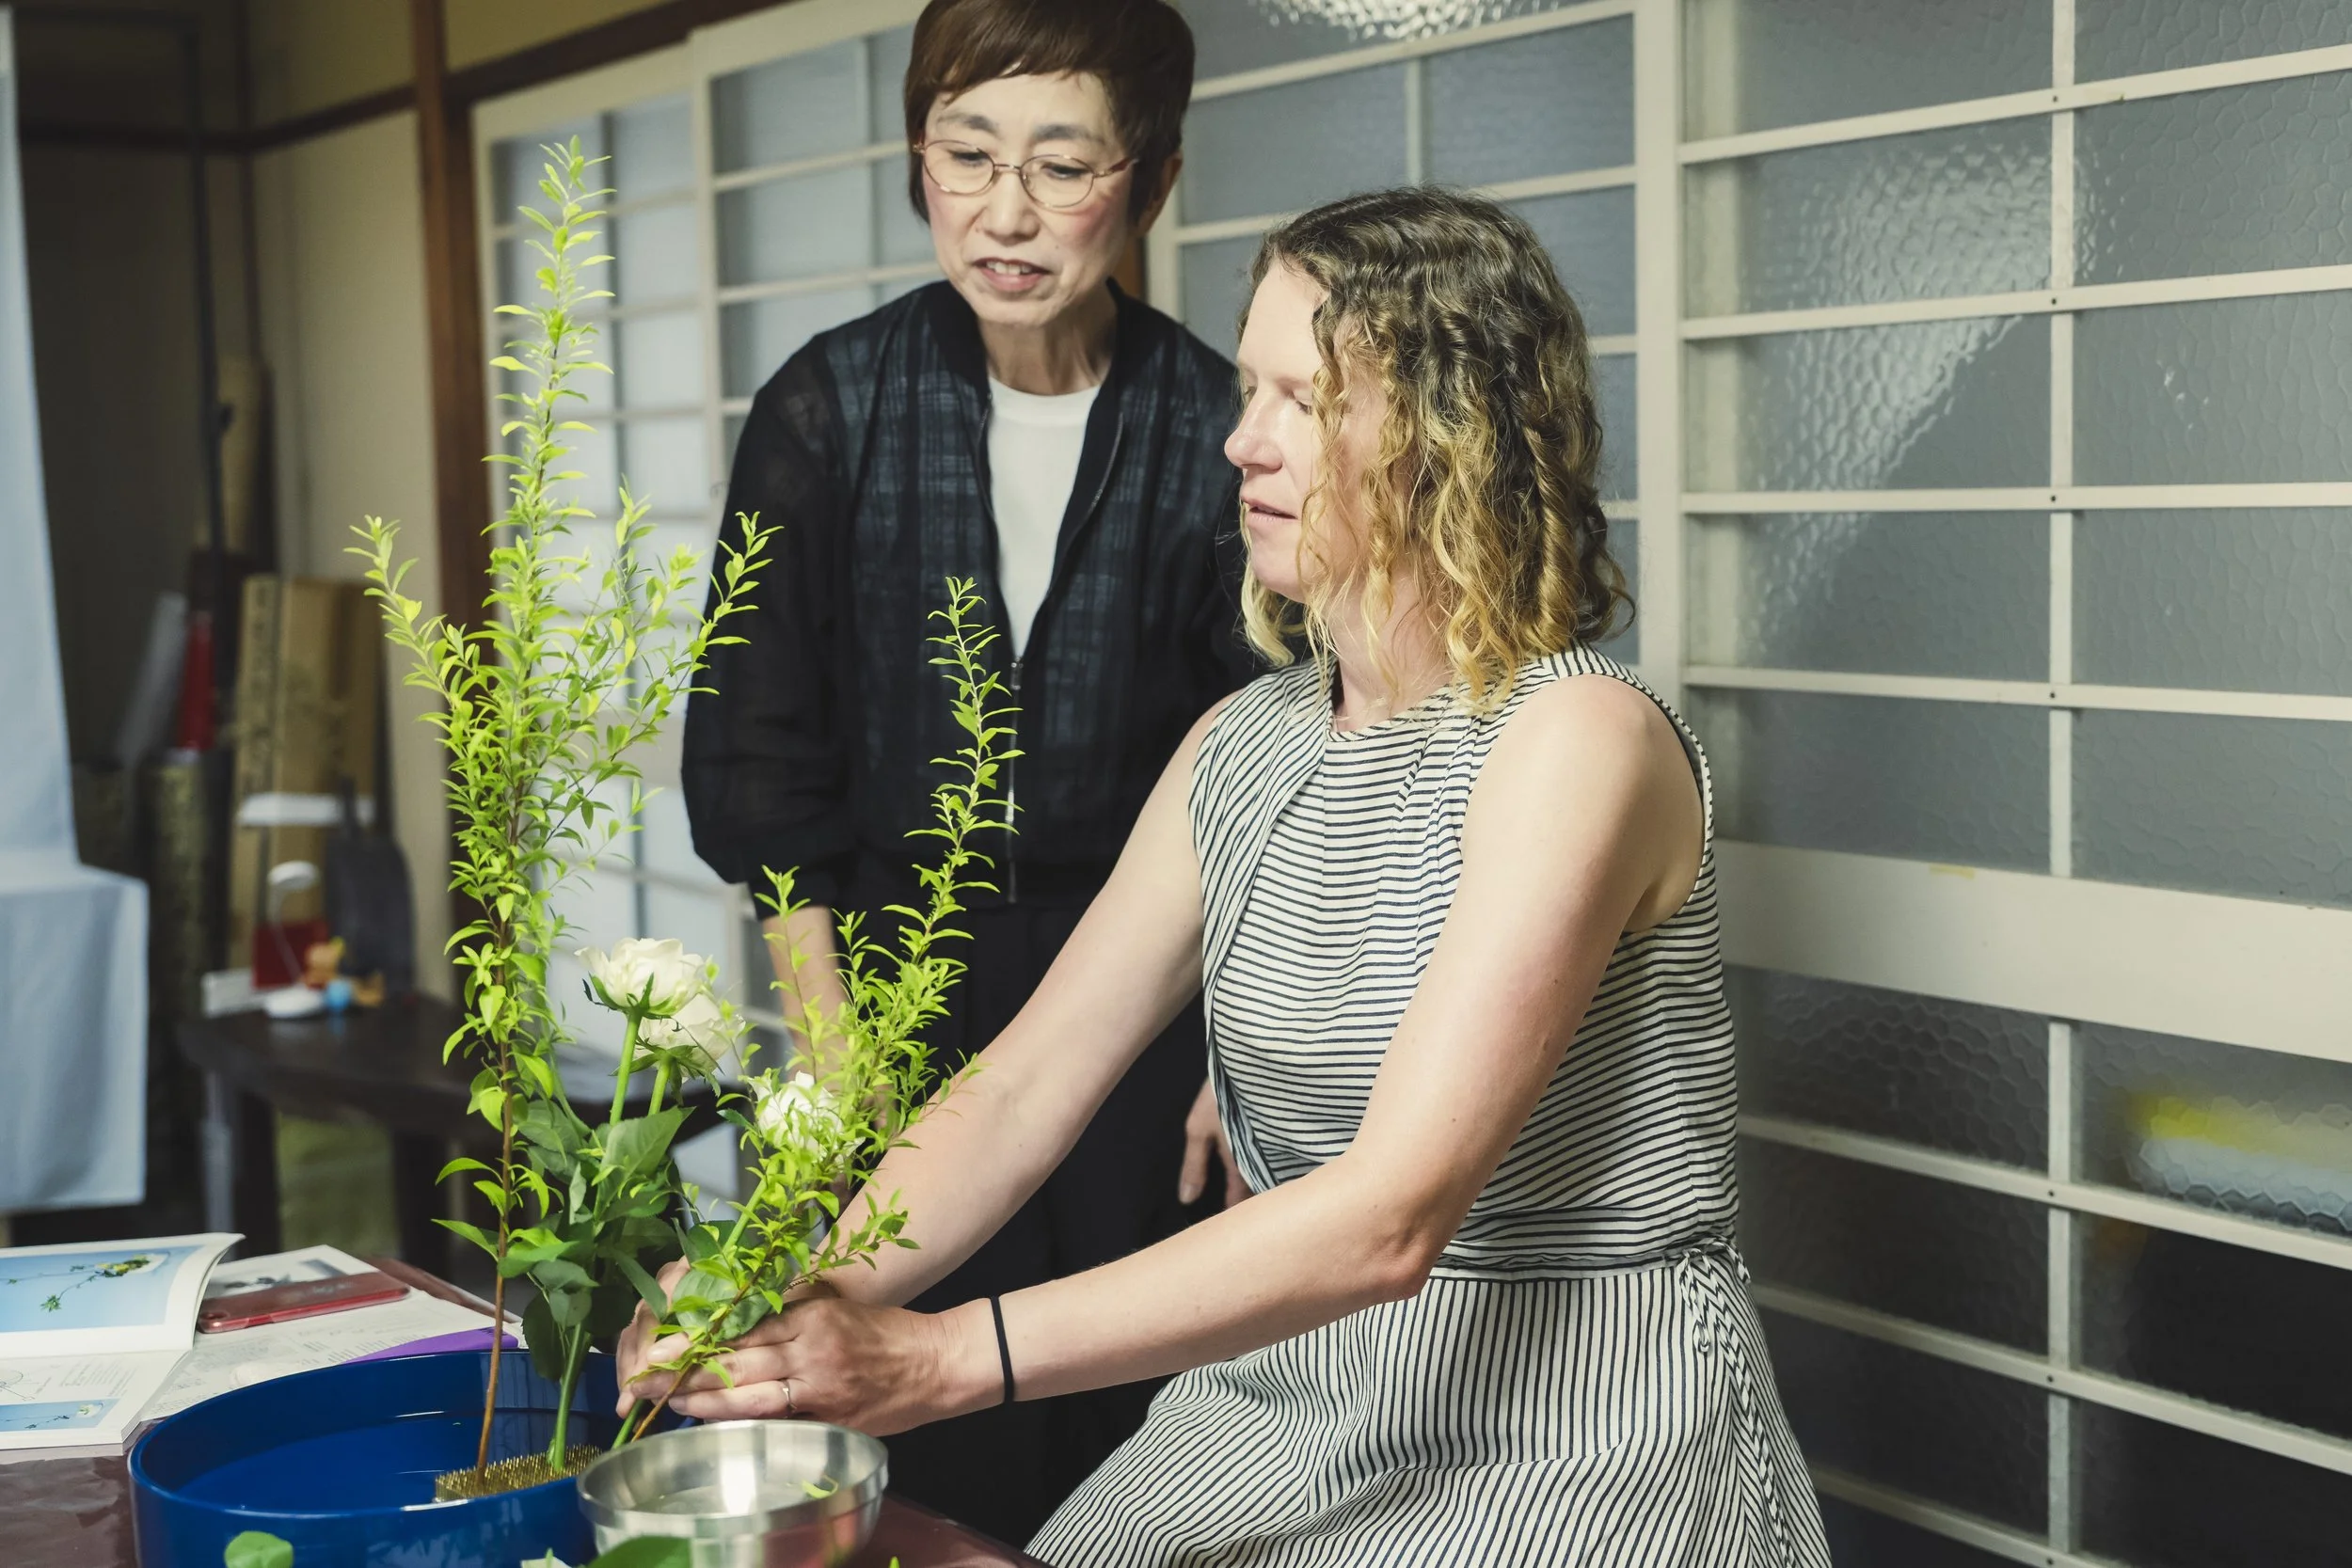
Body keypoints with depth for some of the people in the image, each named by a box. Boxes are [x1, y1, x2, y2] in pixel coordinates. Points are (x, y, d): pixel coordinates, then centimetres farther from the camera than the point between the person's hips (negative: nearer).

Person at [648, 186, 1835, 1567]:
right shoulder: (1242, 750, 6)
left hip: (1583, 1441, -6)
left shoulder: (1580, 742, -17)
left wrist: (946, 1356, -29)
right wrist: (793, 1304, -14)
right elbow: (1023, 1092, 3)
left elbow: (1391, 1217, -25)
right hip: (1286, 1411, 6)